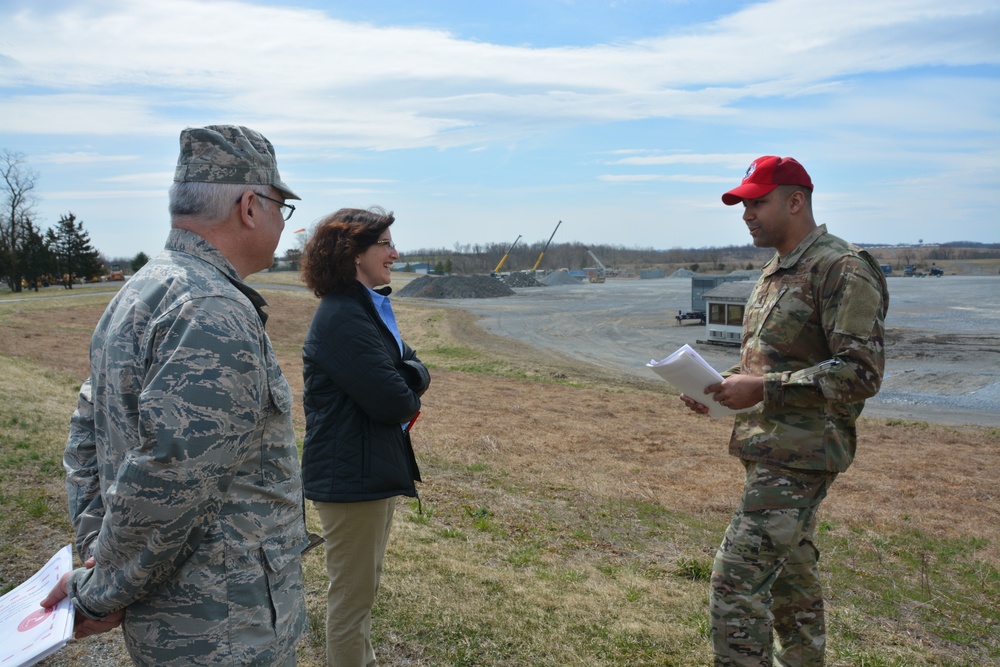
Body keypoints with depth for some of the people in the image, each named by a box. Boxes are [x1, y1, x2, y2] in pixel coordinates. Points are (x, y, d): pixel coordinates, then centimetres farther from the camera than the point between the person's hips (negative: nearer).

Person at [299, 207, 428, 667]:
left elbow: (415, 371, 6)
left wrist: (404, 381, -16)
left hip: (375, 470, 10)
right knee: (351, 598, 7)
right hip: (350, 478, -10)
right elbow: (392, 402, -26)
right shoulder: (343, 318, -22)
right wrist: (406, 396, -4)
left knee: (364, 589, 26)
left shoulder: (369, 307, 9)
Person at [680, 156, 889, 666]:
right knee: (791, 575, 20)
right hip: (772, 449, 10)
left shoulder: (843, 270, -14)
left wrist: (762, 389, -23)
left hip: (799, 454, -10)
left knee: (736, 580, -11)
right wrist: (719, 386, 5)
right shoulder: (776, 273, 15)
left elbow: (861, 373, -21)